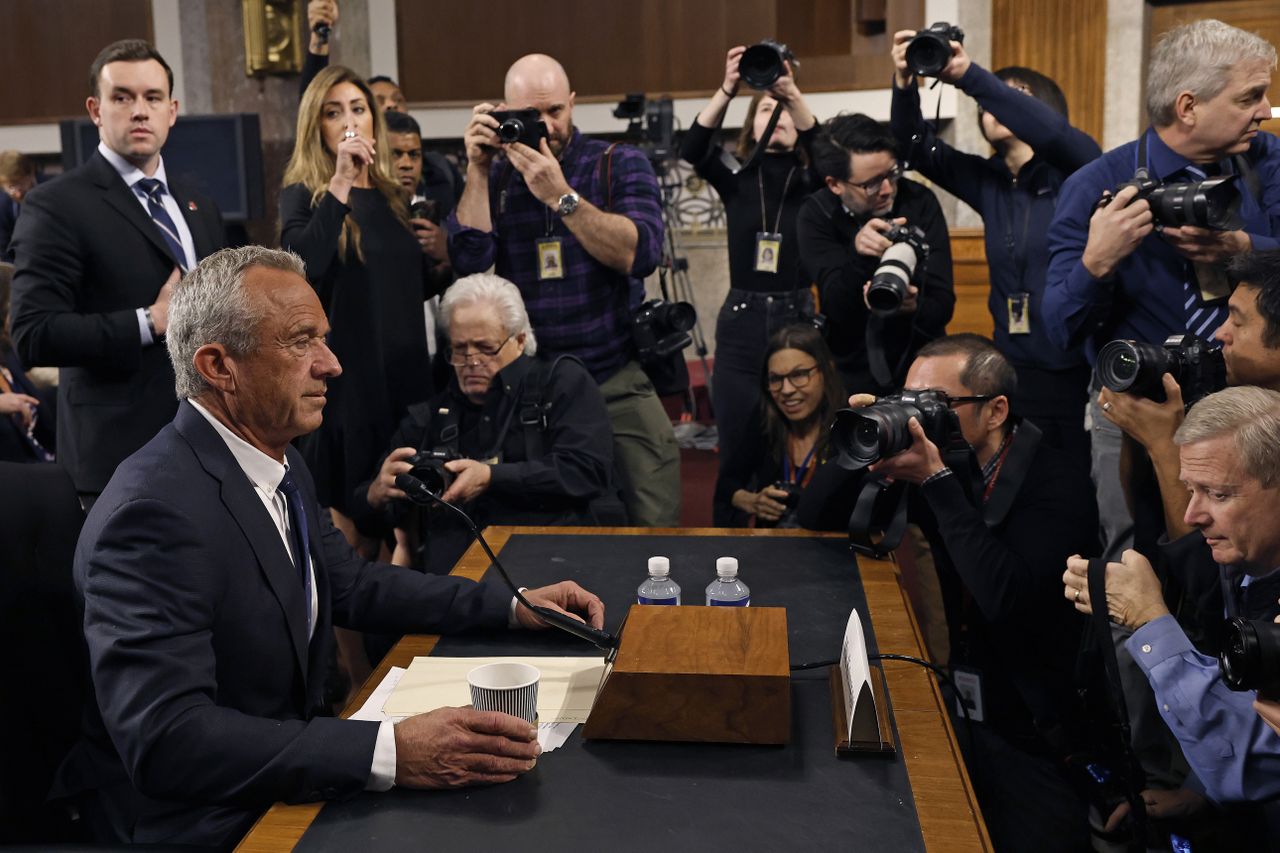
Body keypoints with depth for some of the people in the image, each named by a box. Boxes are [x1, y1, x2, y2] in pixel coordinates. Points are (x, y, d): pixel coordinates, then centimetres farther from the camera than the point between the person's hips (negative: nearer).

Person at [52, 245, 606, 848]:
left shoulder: (279, 462, 2)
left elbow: (353, 585, 14)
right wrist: (392, 754, -37)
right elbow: (164, 736, -32)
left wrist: (513, 607, 4)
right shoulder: (156, 511, -25)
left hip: (288, 773, 8)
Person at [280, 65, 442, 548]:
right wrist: (340, 181, -24)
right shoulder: (304, 195, -4)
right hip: (346, 372, -5)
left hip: (404, 370, 6)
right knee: (352, 536, 2)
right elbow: (302, 269, -26)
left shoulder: (394, 196, 12)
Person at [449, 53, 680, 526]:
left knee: (656, 528, -5)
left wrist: (560, 195, -19)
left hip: (620, 381, -1)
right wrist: (477, 169, -9)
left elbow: (640, 253, -14)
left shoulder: (621, 166, 2)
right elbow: (471, 259, -7)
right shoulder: (494, 177, 8)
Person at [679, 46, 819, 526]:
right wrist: (727, 90, -24)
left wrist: (793, 92, -30)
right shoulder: (736, 184, 7)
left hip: (797, 322, 0)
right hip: (741, 327, 0)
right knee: (735, 460, 1)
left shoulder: (812, 186, 5)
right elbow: (692, 150, -12)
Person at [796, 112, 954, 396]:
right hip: (853, 374, 0)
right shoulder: (816, 216, -10)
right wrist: (859, 255, -38)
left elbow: (942, 305, -14)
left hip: (920, 366, 0)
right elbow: (837, 309, -21)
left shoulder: (919, 202, -10)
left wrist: (912, 307, -36)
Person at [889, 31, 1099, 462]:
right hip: (1016, 374, 4)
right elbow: (917, 146, 2)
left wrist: (969, 75, -26)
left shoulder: (1077, 169, -2)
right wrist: (904, 83, -16)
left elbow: (1052, 131, -23)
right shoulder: (988, 181, 10)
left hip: (1084, 371, -4)